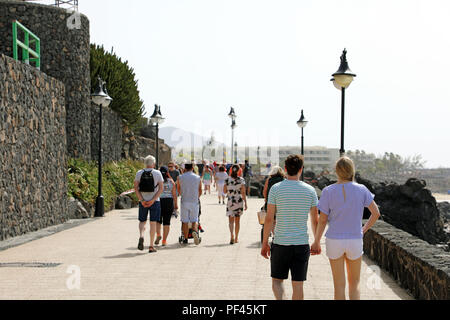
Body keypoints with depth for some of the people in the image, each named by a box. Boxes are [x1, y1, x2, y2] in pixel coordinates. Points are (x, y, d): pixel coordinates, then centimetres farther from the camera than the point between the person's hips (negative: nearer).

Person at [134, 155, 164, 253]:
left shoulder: (139, 173, 3)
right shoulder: (157, 173, -1)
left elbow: (136, 188, -4)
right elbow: (161, 188, -9)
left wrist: (142, 200, -7)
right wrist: (153, 200, -12)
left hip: (143, 201, 1)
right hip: (155, 201, -1)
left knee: (142, 221, 15)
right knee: (153, 223, 4)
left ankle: (141, 236, -13)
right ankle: (151, 246, 5)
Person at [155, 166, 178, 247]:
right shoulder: (171, 181, 0)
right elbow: (174, 194, -1)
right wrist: (176, 204, 7)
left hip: (158, 201, 0)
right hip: (169, 202, 1)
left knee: (158, 220, 17)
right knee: (166, 222, 6)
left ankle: (158, 235, -5)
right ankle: (164, 241, 5)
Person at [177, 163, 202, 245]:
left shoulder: (180, 177, 0)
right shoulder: (198, 178, 2)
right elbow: (200, 191, 12)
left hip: (184, 201, 0)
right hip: (194, 202, 1)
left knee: (185, 221, 5)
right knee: (194, 220, 7)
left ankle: (185, 239, 5)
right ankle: (195, 231, -21)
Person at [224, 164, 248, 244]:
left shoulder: (227, 180, -4)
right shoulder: (241, 180, -6)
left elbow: (224, 191, 3)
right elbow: (243, 193, -7)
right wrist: (245, 203, -3)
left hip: (230, 201, 0)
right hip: (239, 202, 0)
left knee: (231, 220, 2)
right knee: (237, 220, 13)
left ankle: (232, 236, -20)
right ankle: (236, 238, 20)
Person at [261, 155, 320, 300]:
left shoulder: (276, 189, -6)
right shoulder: (310, 190, -1)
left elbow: (269, 219, -7)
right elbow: (315, 220, 3)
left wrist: (265, 243, 1)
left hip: (280, 244, -1)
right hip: (302, 244, 1)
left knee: (277, 281, 14)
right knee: (298, 285, 9)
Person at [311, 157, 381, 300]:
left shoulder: (328, 191, -9)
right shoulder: (361, 190, -6)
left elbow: (322, 220, -6)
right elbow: (376, 213, -3)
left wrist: (316, 242, 5)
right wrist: (364, 230, 10)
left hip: (334, 240, 0)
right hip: (355, 240, 1)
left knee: (339, 285, 9)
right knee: (354, 283, 16)